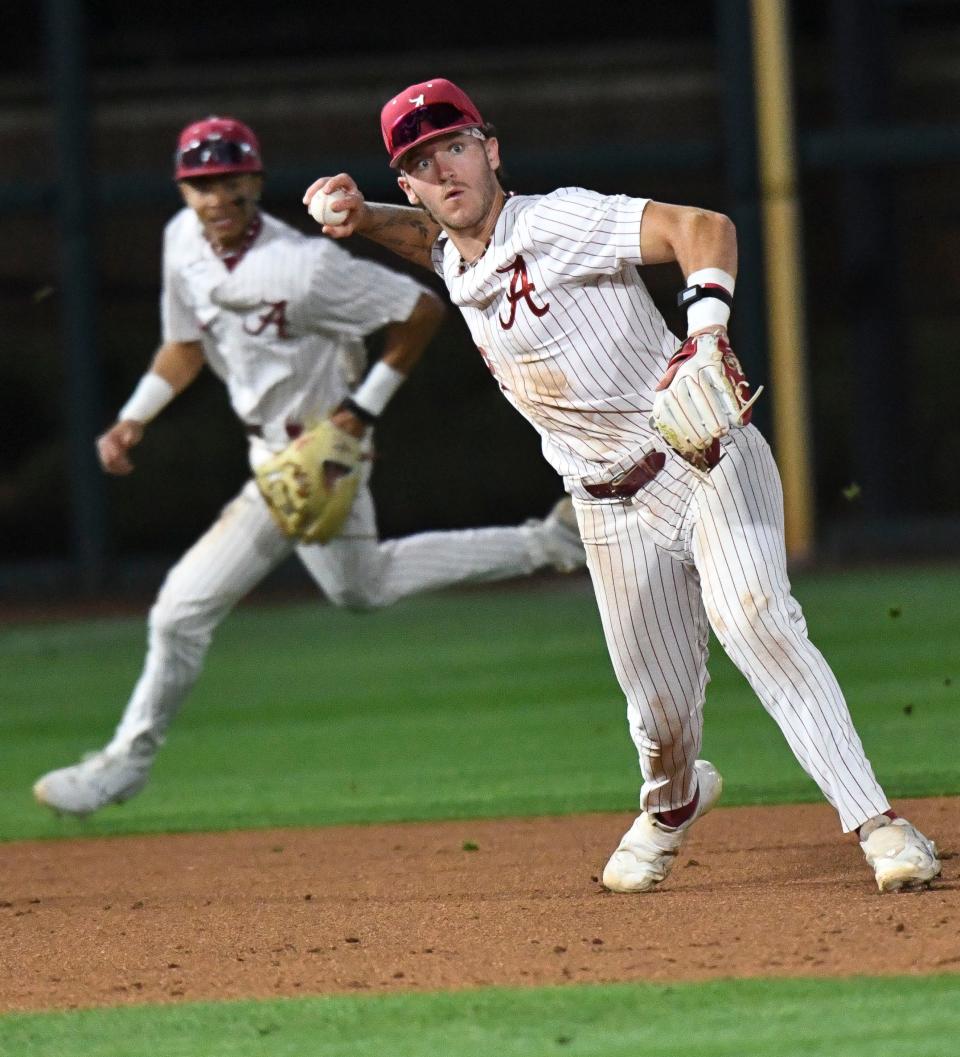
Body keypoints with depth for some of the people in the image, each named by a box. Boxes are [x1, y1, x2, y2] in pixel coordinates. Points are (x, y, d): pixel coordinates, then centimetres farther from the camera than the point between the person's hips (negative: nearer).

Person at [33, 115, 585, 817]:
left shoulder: (304, 269, -28)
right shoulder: (184, 242, -4)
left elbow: (424, 310, -19)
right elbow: (187, 345, 11)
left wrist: (366, 405, -18)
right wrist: (134, 418, -1)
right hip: (274, 452, 9)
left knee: (185, 608, -9)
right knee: (362, 586, 27)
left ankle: (129, 760, 10)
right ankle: (546, 544, 35)